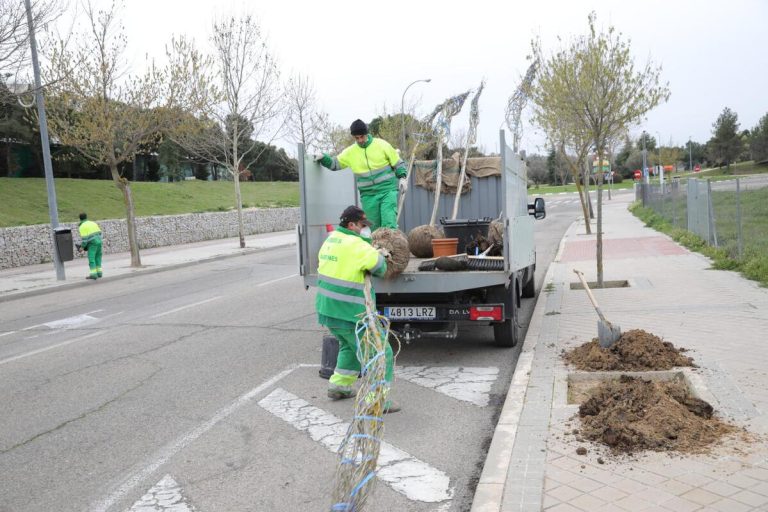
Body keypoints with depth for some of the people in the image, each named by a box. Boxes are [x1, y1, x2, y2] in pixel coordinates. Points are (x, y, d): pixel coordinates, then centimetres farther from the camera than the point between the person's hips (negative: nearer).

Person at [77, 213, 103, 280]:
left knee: (91, 258, -6)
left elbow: (84, 238, -12)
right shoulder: (93, 223, 16)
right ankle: (99, 272, 15)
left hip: (92, 243, -7)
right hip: (99, 241, 7)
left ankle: (94, 274, -11)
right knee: (97, 257, 14)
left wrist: (82, 247, -5)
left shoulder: (82, 226, -5)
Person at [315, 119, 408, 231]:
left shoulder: (382, 144, -1)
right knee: (372, 227, 8)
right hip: (368, 195, 3)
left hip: (387, 191, -3)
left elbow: (398, 163, 6)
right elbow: (334, 164, 15)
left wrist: (403, 177, -7)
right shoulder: (350, 152, 5)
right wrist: (323, 158, -3)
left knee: (389, 224, -14)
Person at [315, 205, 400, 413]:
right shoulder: (356, 245, -19)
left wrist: (373, 253, 8)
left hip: (327, 309, 9)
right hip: (349, 313, -9)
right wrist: (379, 255, 5)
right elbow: (380, 268, -18)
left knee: (350, 345, 32)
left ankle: (338, 386, 37)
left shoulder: (331, 238, 7)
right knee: (380, 353, 0)